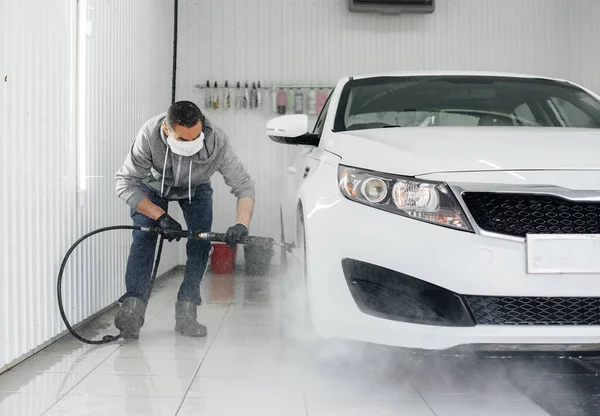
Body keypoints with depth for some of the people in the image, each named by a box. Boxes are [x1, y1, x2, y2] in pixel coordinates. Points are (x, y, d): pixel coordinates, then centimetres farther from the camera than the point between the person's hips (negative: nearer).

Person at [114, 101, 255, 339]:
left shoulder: (217, 142, -38)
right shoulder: (149, 136, -41)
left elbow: (244, 185, -28)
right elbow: (125, 183, -30)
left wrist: (242, 225, -45)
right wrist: (161, 216, -36)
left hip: (195, 188, 1)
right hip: (153, 184, -1)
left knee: (201, 242, -14)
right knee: (143, 239, -19)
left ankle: (186, 312, -8)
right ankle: (132, 306, -21)